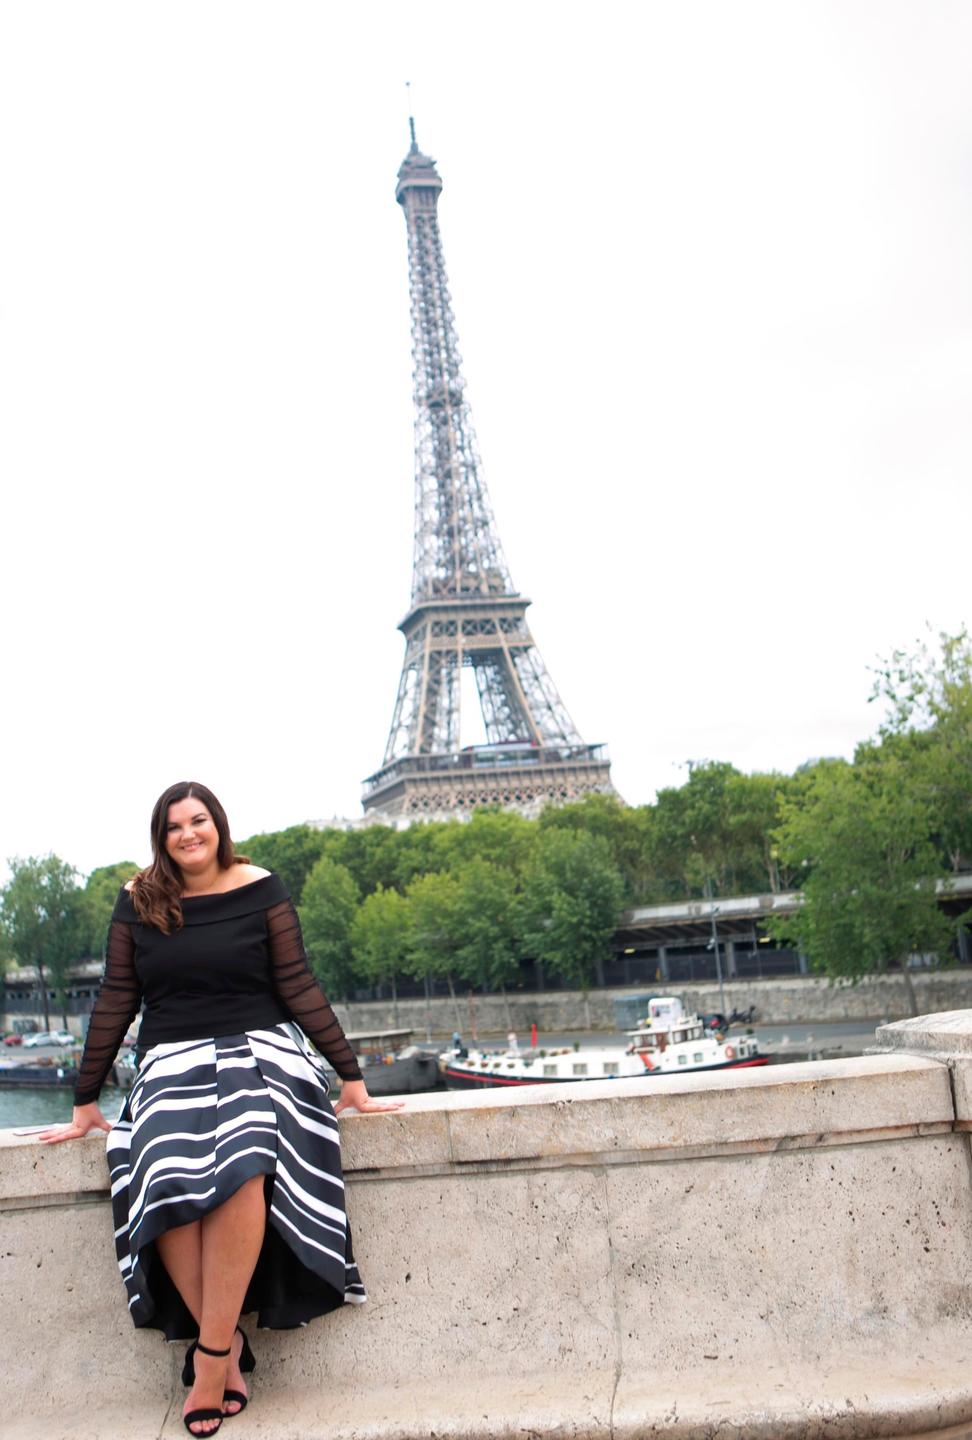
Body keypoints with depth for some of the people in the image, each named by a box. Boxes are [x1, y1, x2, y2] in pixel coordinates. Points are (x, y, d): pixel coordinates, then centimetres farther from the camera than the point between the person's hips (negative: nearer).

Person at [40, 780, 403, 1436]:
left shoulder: (261, 889, 1)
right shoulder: (139, 901, 7)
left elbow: (298, 986, 1)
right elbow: (116, 1002, 10)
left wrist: (353, 1078, -2)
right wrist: (86, 1103, 11)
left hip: (259, 1050, -2)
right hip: (172, 1062, 2)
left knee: (242, 1166, -33)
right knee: (167, 1179, -29)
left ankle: (211, 1354, -22)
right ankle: (229, 1341, -13)